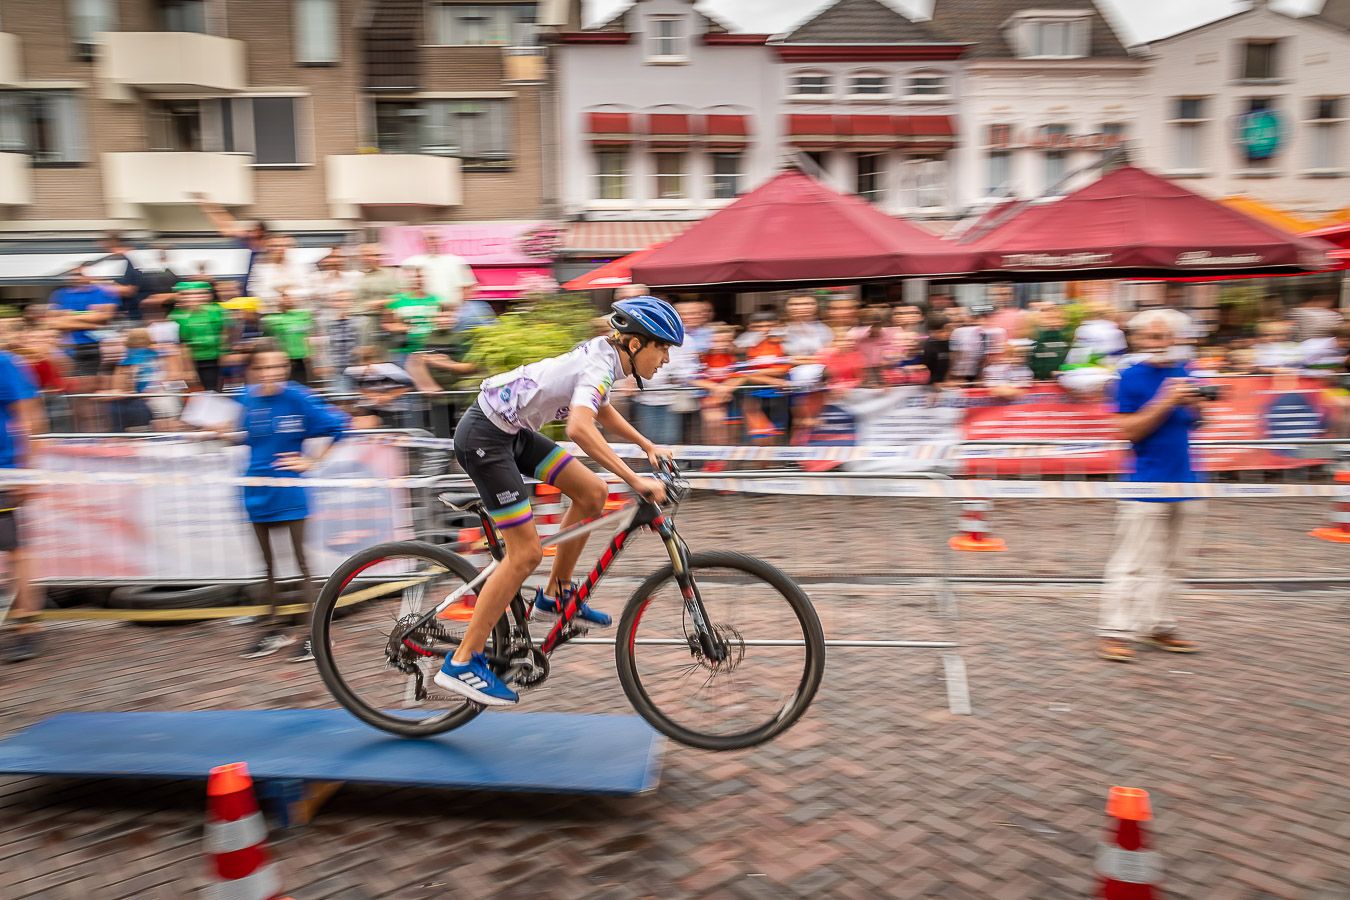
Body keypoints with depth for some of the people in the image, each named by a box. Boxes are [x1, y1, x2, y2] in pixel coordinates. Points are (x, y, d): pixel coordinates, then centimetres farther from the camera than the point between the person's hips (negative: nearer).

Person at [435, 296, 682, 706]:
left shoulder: (604, 353, 6)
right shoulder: (601, 365, -21)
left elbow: (601, 412, 26)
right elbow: (580, 428, -40)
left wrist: (648, 446, 21)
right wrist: (634, 479, -38)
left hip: (510, 430, 10)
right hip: (484, 437, -10)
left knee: (592, 493, 9)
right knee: (526, 552, -8)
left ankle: (556, 595, 23)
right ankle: (461, 663, -1)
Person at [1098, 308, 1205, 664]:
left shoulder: (1183, 372, 9)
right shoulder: (1132, 378, -9)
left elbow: (1193, 424, 19)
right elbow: (1127, 431, -13)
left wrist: (1193, 404, -2)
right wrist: (1165, 402, -20)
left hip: (1183, 483, 7)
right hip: (1146, 486, -7)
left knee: (1170, 563, 14)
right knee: (1132, 563, -5)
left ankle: (1157, 627, 25)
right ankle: (1115, 632, 1)